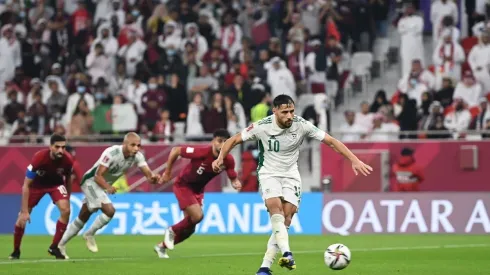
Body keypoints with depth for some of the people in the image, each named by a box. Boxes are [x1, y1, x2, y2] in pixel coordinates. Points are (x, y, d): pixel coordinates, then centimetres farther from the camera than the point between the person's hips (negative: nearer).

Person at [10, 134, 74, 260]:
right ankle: (16, 250, 17)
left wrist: (67, 199, 7)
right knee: (22, 217, -6)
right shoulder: (39, 158, -36)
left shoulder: (67, 160, -27)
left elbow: (68, 179, -2)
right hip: (37, 184, -2)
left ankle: (54, 247, -6)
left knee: (66, 210, -21)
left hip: (56, 183, 2)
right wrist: (25, 211, -31)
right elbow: (26, 185, -30)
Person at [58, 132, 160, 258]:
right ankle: (90, 235, -2)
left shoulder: (137, 156, -12)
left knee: (82, 218, 15)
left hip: (104, 185, 7)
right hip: (92, 182, -7)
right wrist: (108, 187, -47)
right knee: (109, 210, -24)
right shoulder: (112, 153, -30)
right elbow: (98, 176, -28)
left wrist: (153, 177, -45)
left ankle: (61, 245, 26)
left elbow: (148, 173, -21)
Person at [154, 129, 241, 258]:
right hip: (183, 185, -6)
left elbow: (233, 178, -2)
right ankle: (172, 231, 4)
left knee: (189, 228, 9)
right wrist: (167, 173, -13)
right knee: (198, 215, -23)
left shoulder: (228, 160, -16)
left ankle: (162, 246, 31)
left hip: (198, 190, 6)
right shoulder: (202, 152, -31)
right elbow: (175, 150, -21)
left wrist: (236, 183, -28)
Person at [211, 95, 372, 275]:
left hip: (291, 174, 2)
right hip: (269, 172, -2)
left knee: (286, 219, -11)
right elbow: (234, 140, -5)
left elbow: (331, 141, -12)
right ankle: (286, 253, -41)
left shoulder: (302, 125, -16)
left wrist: (355, 160, -19)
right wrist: (221, 158, -22)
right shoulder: (262, 127, -17)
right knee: (275, 206, -29)